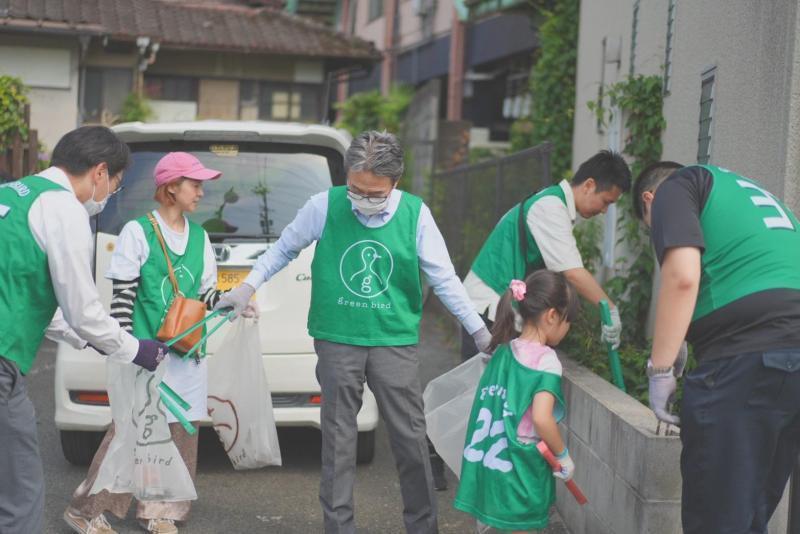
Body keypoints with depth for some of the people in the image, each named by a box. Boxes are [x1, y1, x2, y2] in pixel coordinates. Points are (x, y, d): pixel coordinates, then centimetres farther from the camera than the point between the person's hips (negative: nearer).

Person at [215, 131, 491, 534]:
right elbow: (284, 248, 11)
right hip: (337, 339, 0)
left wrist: (478, 330, 5)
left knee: (411, 438, 3)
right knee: (338, 439, 6)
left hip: (395, 341, 0)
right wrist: (248, 287, 7)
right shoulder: (325, 206, -5)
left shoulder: (416, 214, -4)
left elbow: (443, 278, 4)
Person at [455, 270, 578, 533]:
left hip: (487, 463, 6)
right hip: (521, 469, -6)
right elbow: (541, 417, -26)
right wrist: (563, 455, -13)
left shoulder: (503, 351, 4)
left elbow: (487, 406, 9)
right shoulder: (546, 360, -16)